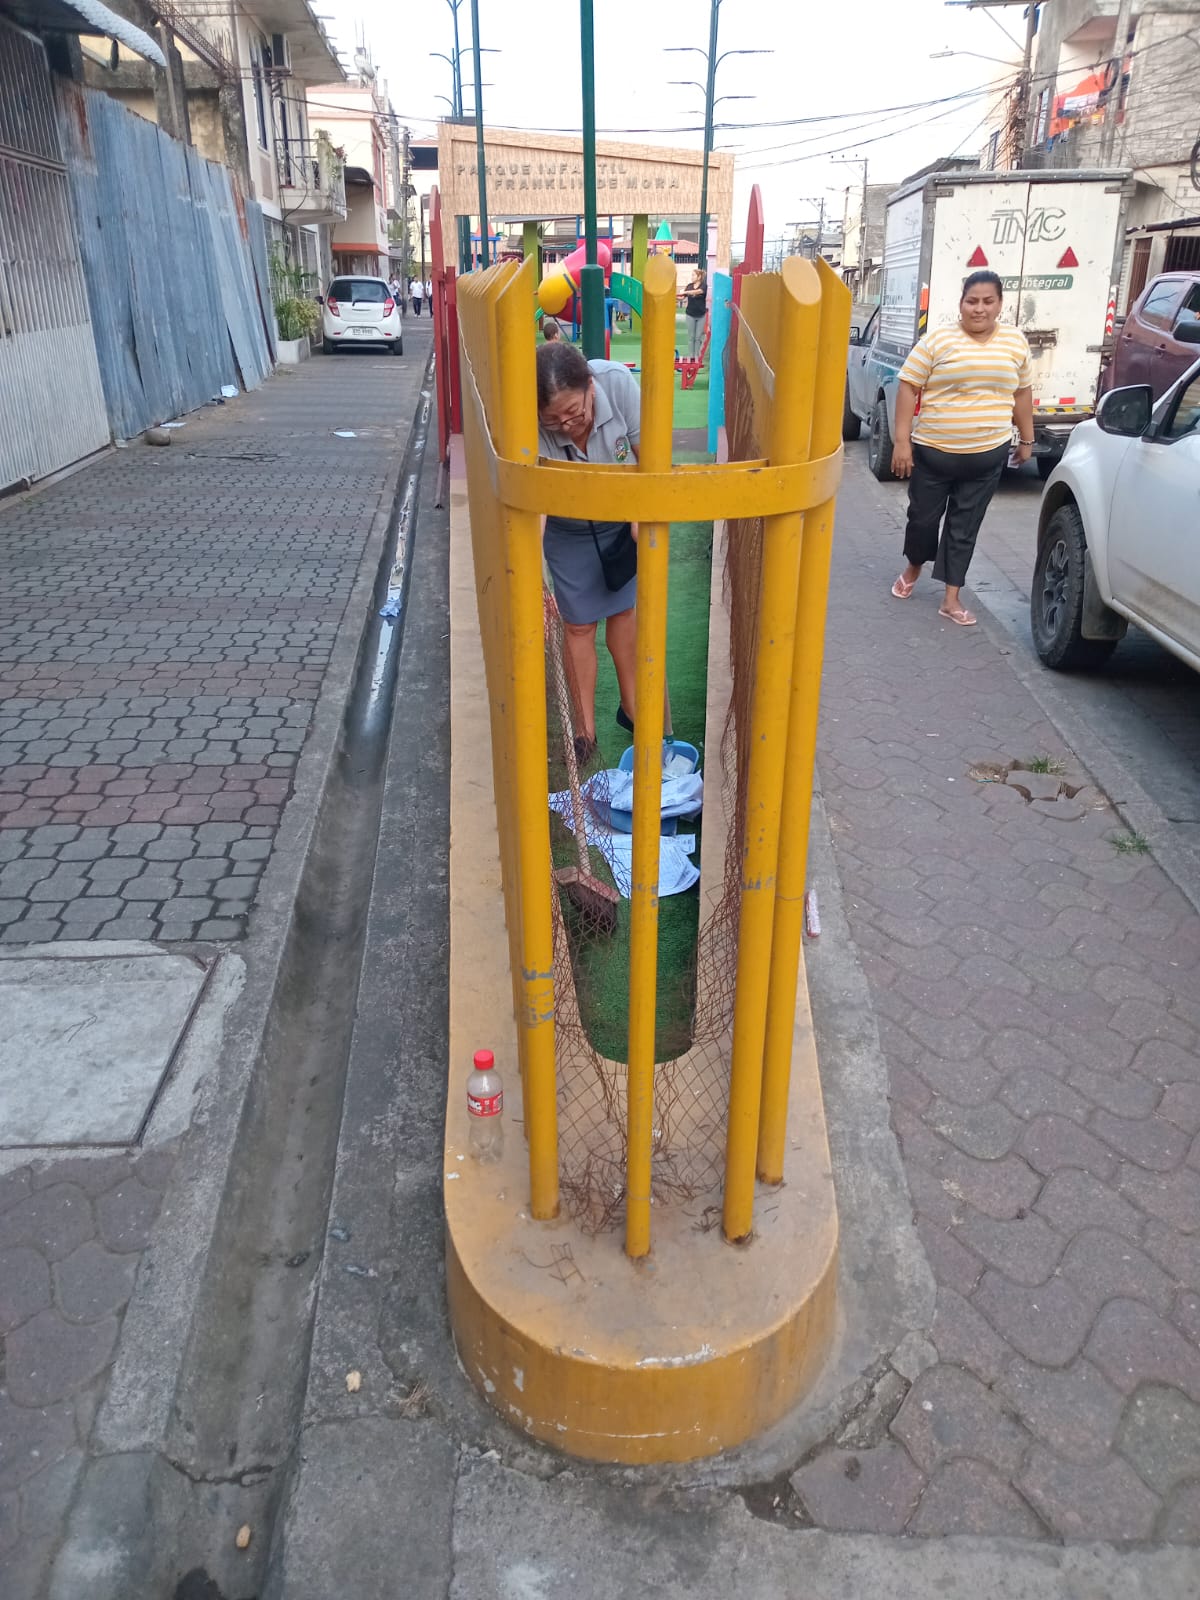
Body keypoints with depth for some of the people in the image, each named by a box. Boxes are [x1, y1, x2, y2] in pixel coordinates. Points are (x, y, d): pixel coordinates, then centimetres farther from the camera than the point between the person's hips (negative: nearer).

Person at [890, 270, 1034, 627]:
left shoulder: (1015, 341, 5)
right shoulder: (937, 340, -7)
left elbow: (1022, 392, 14)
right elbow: (907, 388, -7)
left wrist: (1026, 439, 15)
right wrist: (902, 440, -13)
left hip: (987, 455, 2)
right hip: (933, 451, -2)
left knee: (965, 526, 6)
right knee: (923, 516, 11)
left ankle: (952, 598, 12)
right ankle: (913, 568, 39)